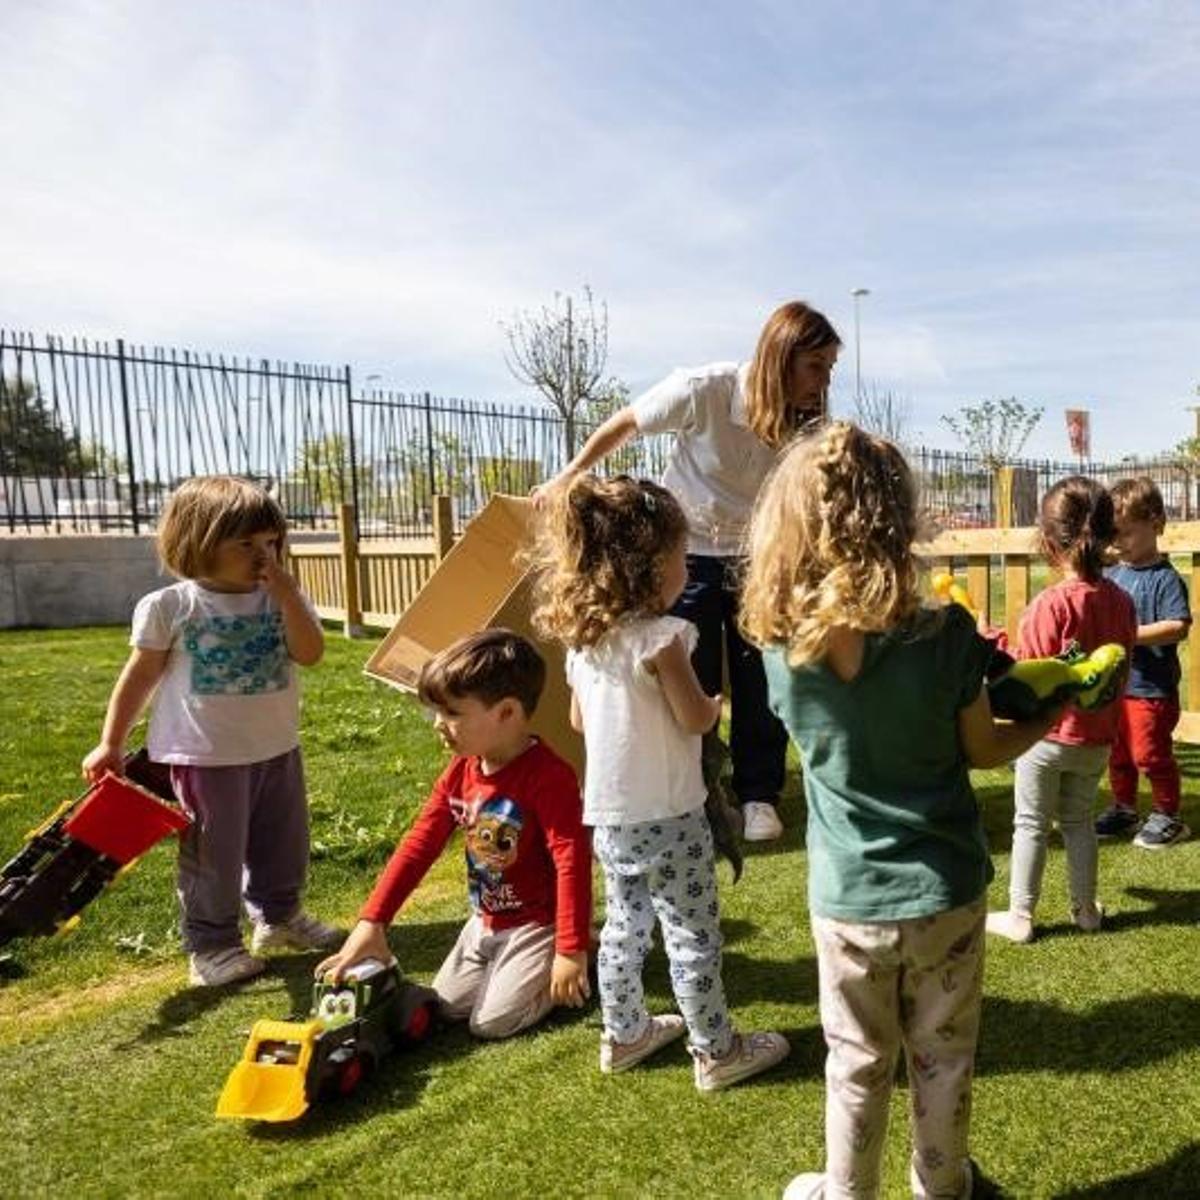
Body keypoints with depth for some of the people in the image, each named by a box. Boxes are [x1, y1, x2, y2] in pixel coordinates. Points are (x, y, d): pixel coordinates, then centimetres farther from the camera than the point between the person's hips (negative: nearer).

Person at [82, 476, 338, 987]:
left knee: (283, 844, 18)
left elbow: (310, 653, -14)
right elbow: (140, 675, -2)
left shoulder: (282, 598, 0)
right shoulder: (168, 606, -8)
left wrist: (286, 594, -20)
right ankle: (210, 944, 23)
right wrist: (111, 744, -2)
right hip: (206, 756, -4)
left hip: (277, 749, 5)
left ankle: (279, 916, 39)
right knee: (214, 854, 6)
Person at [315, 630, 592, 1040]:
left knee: (492, 1021, -11)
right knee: (446, 1006, 9)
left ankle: (572, 973, 10)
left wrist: (572, 952, -28)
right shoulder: (460, 773, -3)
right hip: (485, 922, 8)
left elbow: (572, 862, -29)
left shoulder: (548, 776, -28)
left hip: (537, 924, -8)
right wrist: (372, 922, -7)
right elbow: (419, 844, -2)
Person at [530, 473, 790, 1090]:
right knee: (693, 935, 8)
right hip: (666, 816, -7)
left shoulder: (581, 639, 3)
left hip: (607, 813, 8)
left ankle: (623, 1034, 37)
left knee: (624, 925, 21)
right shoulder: (659, 637, -21)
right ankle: (717, 1051, 23)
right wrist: (717, 701, 5)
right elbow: (695, 720, -15)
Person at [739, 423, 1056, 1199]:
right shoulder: (944, 635, -19)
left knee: (857, 1064, 20)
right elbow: (984, 750, -5)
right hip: (944, 889, 0)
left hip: (847, 899, 0)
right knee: (942, 1057, 23)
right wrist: (1052, 717, 14)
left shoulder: (781, 650, -14)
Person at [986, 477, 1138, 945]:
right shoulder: (1121, 602, -4)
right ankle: (1085, 908, 32)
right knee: (1080, 820, 21)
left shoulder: (1050, 605, -23)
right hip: (1098, 736, 5)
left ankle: (1020, 916, 17)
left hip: (1048, 734, -5)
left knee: (1031, 824, 8)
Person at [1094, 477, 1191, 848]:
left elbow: (1178, 626, -21)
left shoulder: (1165, 578, -13)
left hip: (1152, 688, -6)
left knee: (1149, 754, 4)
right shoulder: (1110, 573, 6)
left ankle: (1166, 815, 23)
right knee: (1117, 754, 18)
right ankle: (1124, 808, 35)